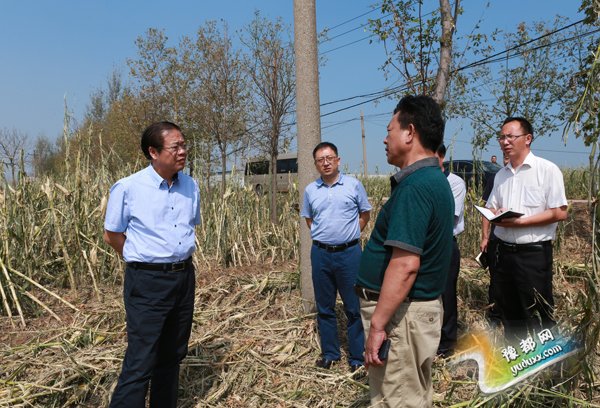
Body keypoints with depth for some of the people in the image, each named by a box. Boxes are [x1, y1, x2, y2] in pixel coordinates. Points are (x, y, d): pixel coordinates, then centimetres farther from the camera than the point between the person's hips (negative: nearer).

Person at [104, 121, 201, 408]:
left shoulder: (191, 186, 4)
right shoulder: (127, 188, -11)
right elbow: (112, 235, 0)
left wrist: (181, 258, 12)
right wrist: (144, 259, 5)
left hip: (185, 277, 5)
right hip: (147, 282, -5)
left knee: (172, 355, 17)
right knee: (140, 363, -3)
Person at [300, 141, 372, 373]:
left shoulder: (353, 185, -3)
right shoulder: (310, 190, 5)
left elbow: (365, 214, 7)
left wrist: (349, 233, 1)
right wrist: (322, 235, 9)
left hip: (349, 253, -3)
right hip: (321, 254, 3)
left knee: (354, 307, 3)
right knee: (324, 307, 12)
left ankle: (357, 357, 16)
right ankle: (329, 353, 28)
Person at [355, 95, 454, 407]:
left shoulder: (415, 186, -23)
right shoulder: (434, 179, 10)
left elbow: (406, 264, -28)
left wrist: (377, 325, -24)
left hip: (400, 313, -10)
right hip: (418, 306, 10)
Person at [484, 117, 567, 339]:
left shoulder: (547, 169, -8)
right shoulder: (501, 174, 12)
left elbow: (560, 213, -13)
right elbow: (491, 208, 16)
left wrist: (519, 221, -20)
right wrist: (495, 215, -8)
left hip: (534, 253, -6)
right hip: (504, 251, 6)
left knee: (538, 317, 2)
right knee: (510, 312, 17)